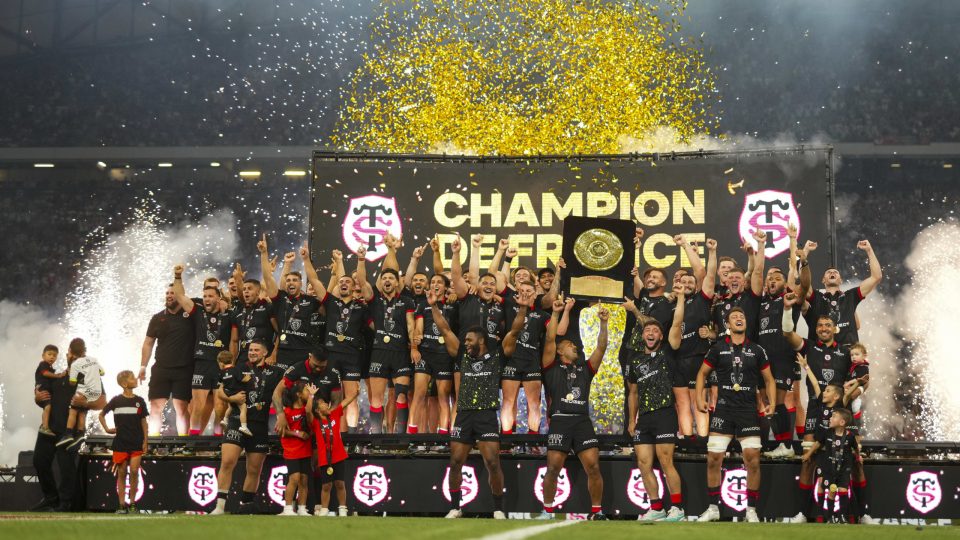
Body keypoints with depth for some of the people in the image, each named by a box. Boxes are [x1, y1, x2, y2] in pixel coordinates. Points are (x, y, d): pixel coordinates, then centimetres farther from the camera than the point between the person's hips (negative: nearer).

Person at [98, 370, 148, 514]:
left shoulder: (139, 401, 5)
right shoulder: (116, 401, 0)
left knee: (134, 471, -7)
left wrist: (145, 441, 3)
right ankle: (122, 505, 6)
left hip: (136, 443, 1)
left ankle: (132, 504, 3)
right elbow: (101, 415, 13)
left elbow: (144, 422, 8)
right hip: (120, 442, -1)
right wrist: (107, 429, 3)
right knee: (122, 473, 2)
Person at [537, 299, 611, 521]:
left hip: (583, 421, 3)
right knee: (553, 468, -7)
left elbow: (601, 347, 15)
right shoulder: (552, 367, 14)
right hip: (560, 420, -3)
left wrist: (603, 323, 4)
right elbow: (550, 340, 4)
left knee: (593, 467, -9)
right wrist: (555, 313, 0)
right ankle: (547, 511, 7)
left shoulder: (585, 368, 23)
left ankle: (597, 511, 1)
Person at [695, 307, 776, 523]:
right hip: (723, 410, 0)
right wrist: (699, 398, 2)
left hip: (749, 410, 0)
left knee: (753, 460, -7)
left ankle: (751, 510, 4)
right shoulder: (718, 348, 7)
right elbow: (702, 373, 15)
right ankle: (713, 508, 8)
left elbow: (768, 379, 13)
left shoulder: (756, 350, 8)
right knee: (713, 458, -4)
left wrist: (772, 403, 0)